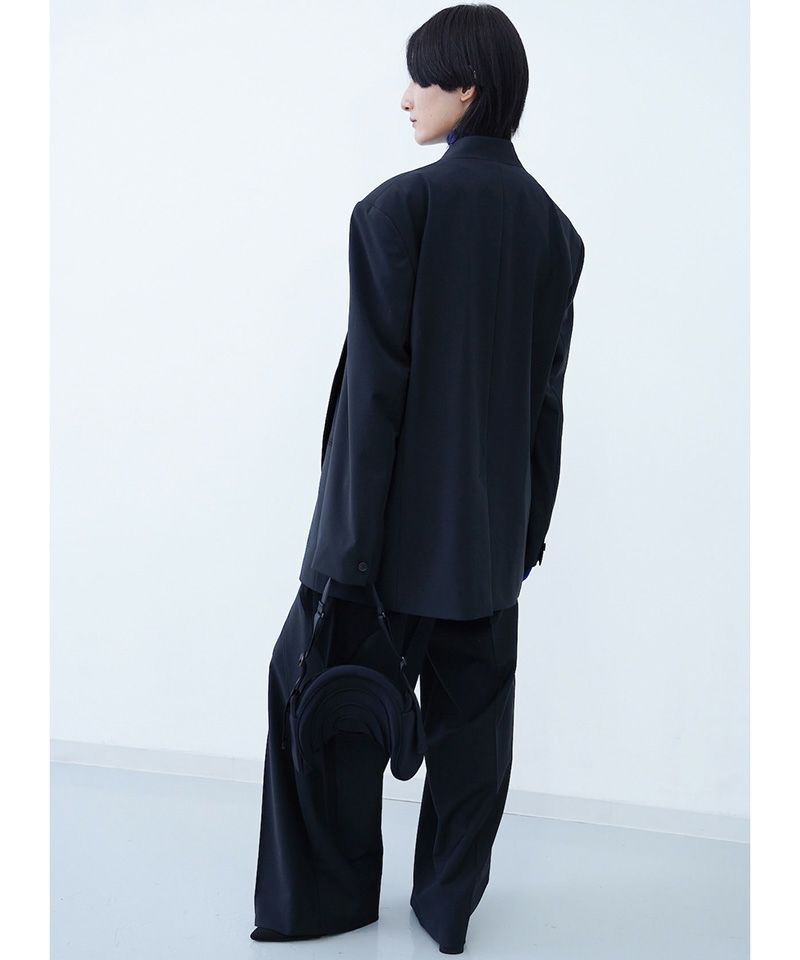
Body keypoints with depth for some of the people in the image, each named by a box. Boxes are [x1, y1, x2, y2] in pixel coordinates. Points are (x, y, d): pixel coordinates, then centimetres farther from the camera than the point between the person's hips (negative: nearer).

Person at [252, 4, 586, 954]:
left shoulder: (399, 207, -14)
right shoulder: (553, 227, 3)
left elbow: (377, 386, -16)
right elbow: (546, 395, 6)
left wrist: (351, 545, -11)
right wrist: (531, 528, 14)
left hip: (397, 519, -5)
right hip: (493, 530, 5)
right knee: (470, 715, 14)